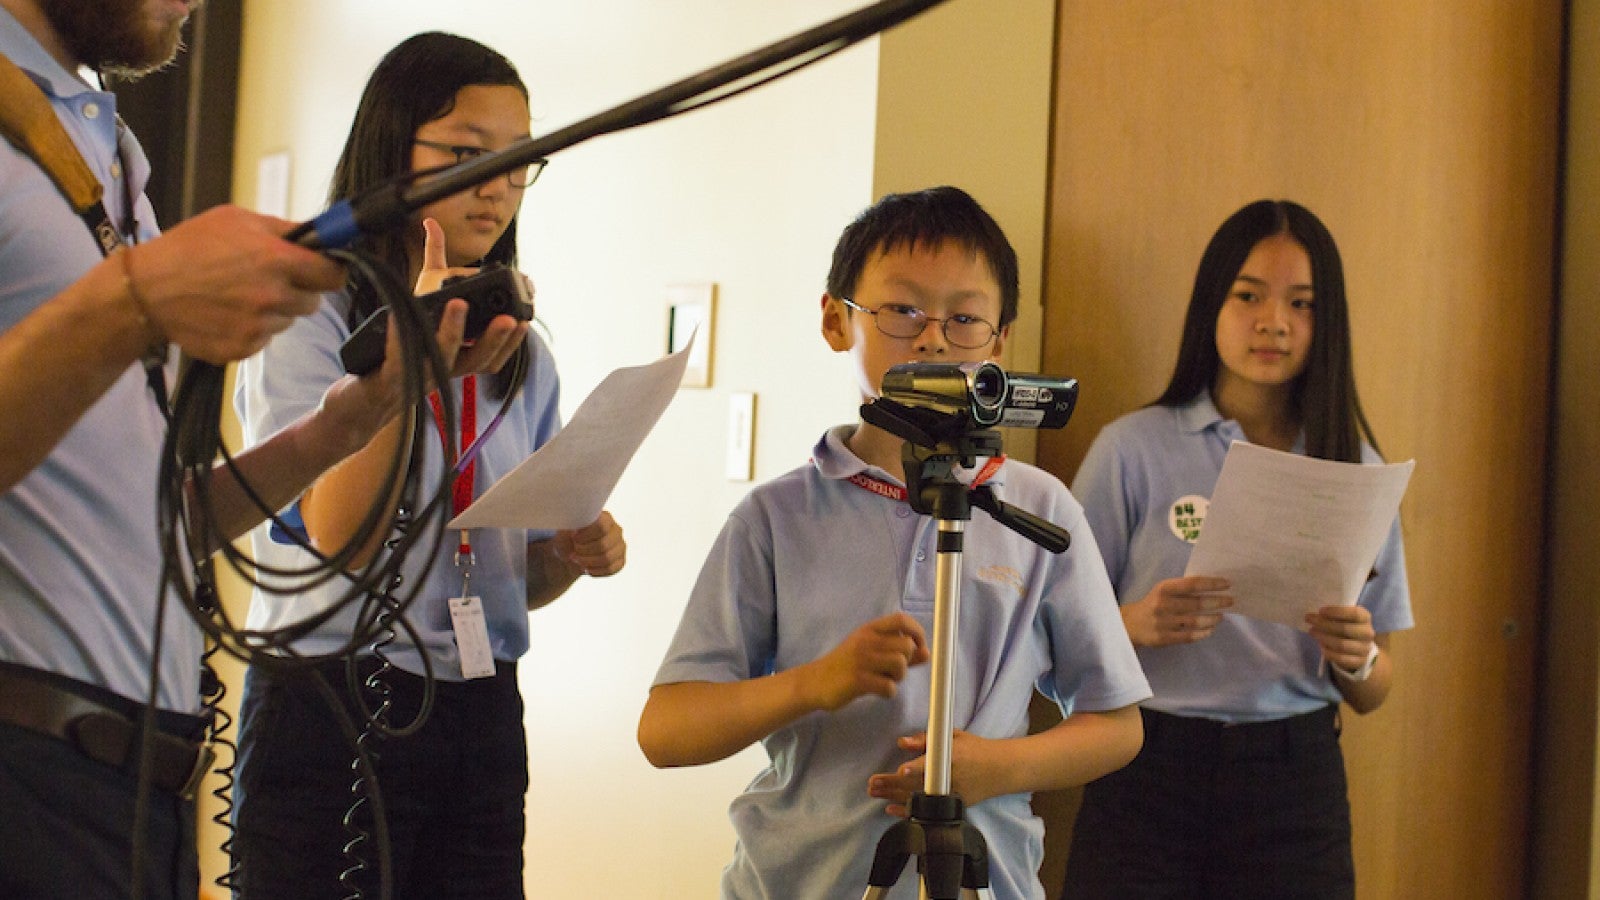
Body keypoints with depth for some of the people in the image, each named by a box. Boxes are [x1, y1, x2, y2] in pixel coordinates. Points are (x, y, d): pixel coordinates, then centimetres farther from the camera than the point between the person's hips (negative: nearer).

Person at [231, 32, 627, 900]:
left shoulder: (522, 356, 12)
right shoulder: (307, 322, -5)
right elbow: (335, 532, -17)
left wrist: (573, 553, -5)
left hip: (483, 720, 5)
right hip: (330, 712, -5)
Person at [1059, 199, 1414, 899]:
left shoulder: (1354, 467, 6)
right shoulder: (1134, 449, -3)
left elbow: (1371, 694, 10)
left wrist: (1358, 656, -12)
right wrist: (1136, 626, -21)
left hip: (1294, 782, 3)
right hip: (1151, 770, -2)